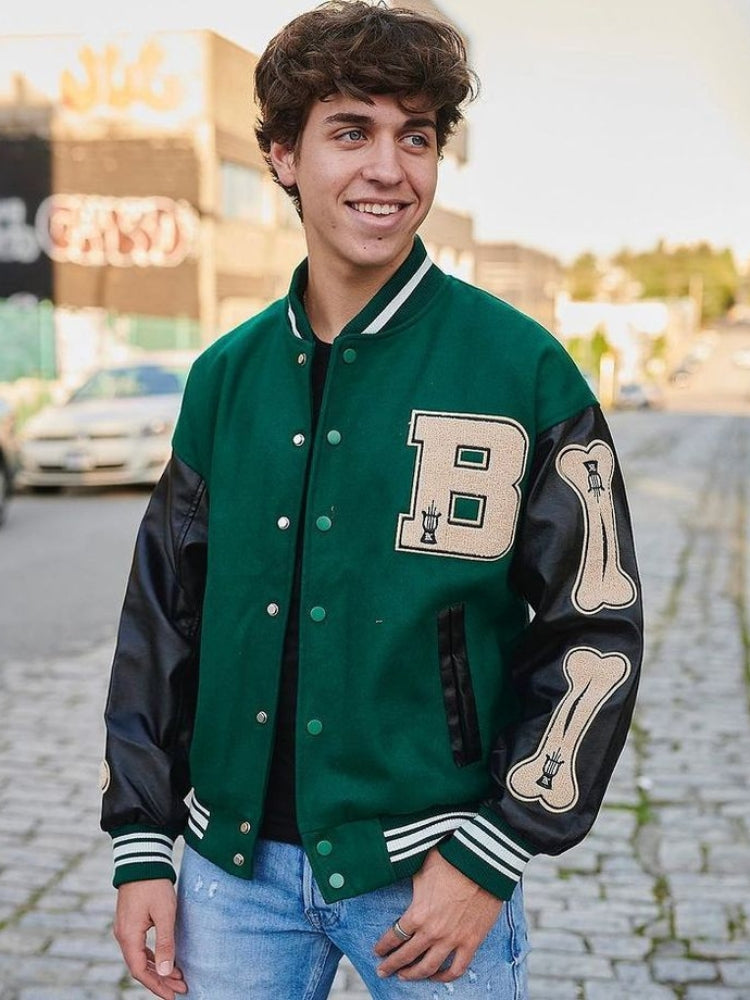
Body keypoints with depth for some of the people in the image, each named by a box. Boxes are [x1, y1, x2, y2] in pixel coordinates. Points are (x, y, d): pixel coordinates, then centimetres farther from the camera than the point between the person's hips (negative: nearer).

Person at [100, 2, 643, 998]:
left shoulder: (524, 371, -8)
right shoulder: (227, 375, 3)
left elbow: (595, 631, -6)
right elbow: (162, 615, 8)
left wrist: (489, 856, -10)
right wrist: (139, 847, 6)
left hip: (429, 872, -3)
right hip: (234, 868, 3)